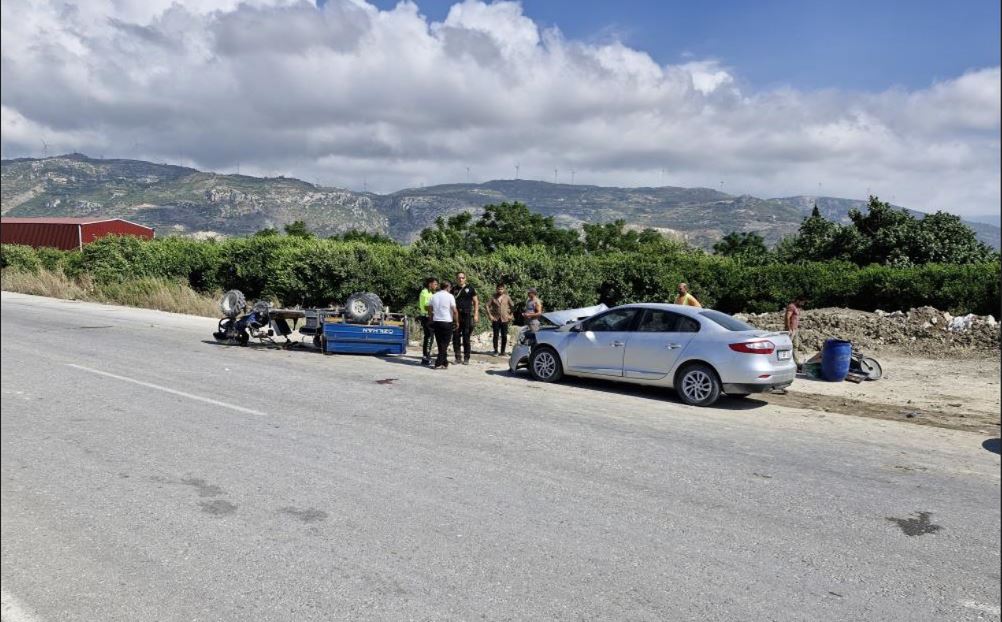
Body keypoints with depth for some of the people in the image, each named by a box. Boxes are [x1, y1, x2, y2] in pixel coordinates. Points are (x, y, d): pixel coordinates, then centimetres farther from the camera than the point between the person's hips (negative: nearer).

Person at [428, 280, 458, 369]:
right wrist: (457, 321, 0)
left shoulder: (434, 296, 9)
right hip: (447, 322, -5)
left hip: (436, 322, 5)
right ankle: (439, 363, -6)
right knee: (445, 344, -1)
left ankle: (444, 363, 15)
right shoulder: (450, 296, -7)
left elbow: (430, 310, 11)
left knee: (440, 343, 11)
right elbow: (454, 311, -10)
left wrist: (432, 321, 20)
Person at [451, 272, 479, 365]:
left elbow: (476, 302, 3)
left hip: (467, 315, -3)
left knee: (466, 338, 1)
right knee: (455, 337, 1)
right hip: (456, 315, 3)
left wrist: (476, 314, -5)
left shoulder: (470, 288, 2)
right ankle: (458, 357, 11)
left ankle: (466, 358, 8)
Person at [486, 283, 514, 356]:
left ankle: (503, 351, 10)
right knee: (495, 335, 0)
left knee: (504, 336, 1)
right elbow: (487, 305, 4)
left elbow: (512, 306, 11)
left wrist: (510, 315, 4)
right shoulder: (493, 297, 3)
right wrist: (490, 315, -2)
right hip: (496, 319, 0)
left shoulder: (507, 297, 4)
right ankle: (495, 351, 8)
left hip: (504, 319, 0)